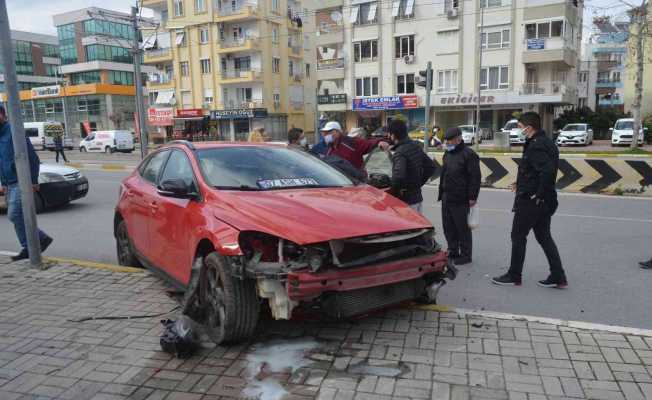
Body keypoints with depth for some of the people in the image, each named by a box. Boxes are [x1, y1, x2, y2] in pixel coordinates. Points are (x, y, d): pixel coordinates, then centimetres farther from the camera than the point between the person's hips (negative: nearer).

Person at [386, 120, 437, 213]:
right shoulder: (416, 147, 8)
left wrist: (392, 192, -18)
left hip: (406, 201, -9)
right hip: (417, 197, 9)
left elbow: (398, 177, -34)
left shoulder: (400, 153, -20)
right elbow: (431, 167, 15)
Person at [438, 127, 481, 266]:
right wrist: (441, 193, 18)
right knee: (448, 227, 14)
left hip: (460, 200, -8)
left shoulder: (468, 154, -11)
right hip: (446, 198, 8)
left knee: (462, 228, 0)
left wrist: (472, 197, -17)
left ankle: (466, 255, 12)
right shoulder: (447, 154, 16)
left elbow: (475, 177, -14)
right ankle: (453, 251, 27)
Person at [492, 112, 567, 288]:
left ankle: (514, 276, 13)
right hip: (545, 201, 10)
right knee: (544, 237, 15)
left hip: (530, 200, -10)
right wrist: (522, 183, 15)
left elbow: (548, 170, -32)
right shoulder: (546, 143, 12)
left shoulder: (535, 146, -19)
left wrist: (538, 194, -23)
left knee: (518, 236, 3)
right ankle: (558, 277, 17)